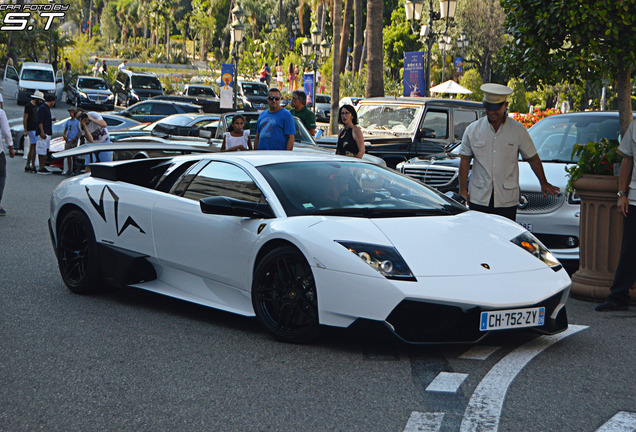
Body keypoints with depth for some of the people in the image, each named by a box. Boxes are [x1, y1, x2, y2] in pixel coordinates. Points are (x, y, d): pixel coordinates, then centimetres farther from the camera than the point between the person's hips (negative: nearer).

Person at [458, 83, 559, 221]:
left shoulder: (518, 131, 2)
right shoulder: (473, 130, 4)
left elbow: (532, 158, 11)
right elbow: (465, 160, 7)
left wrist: (543, 183, 14)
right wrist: (463, 189, 2)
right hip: (478, 199, 1)